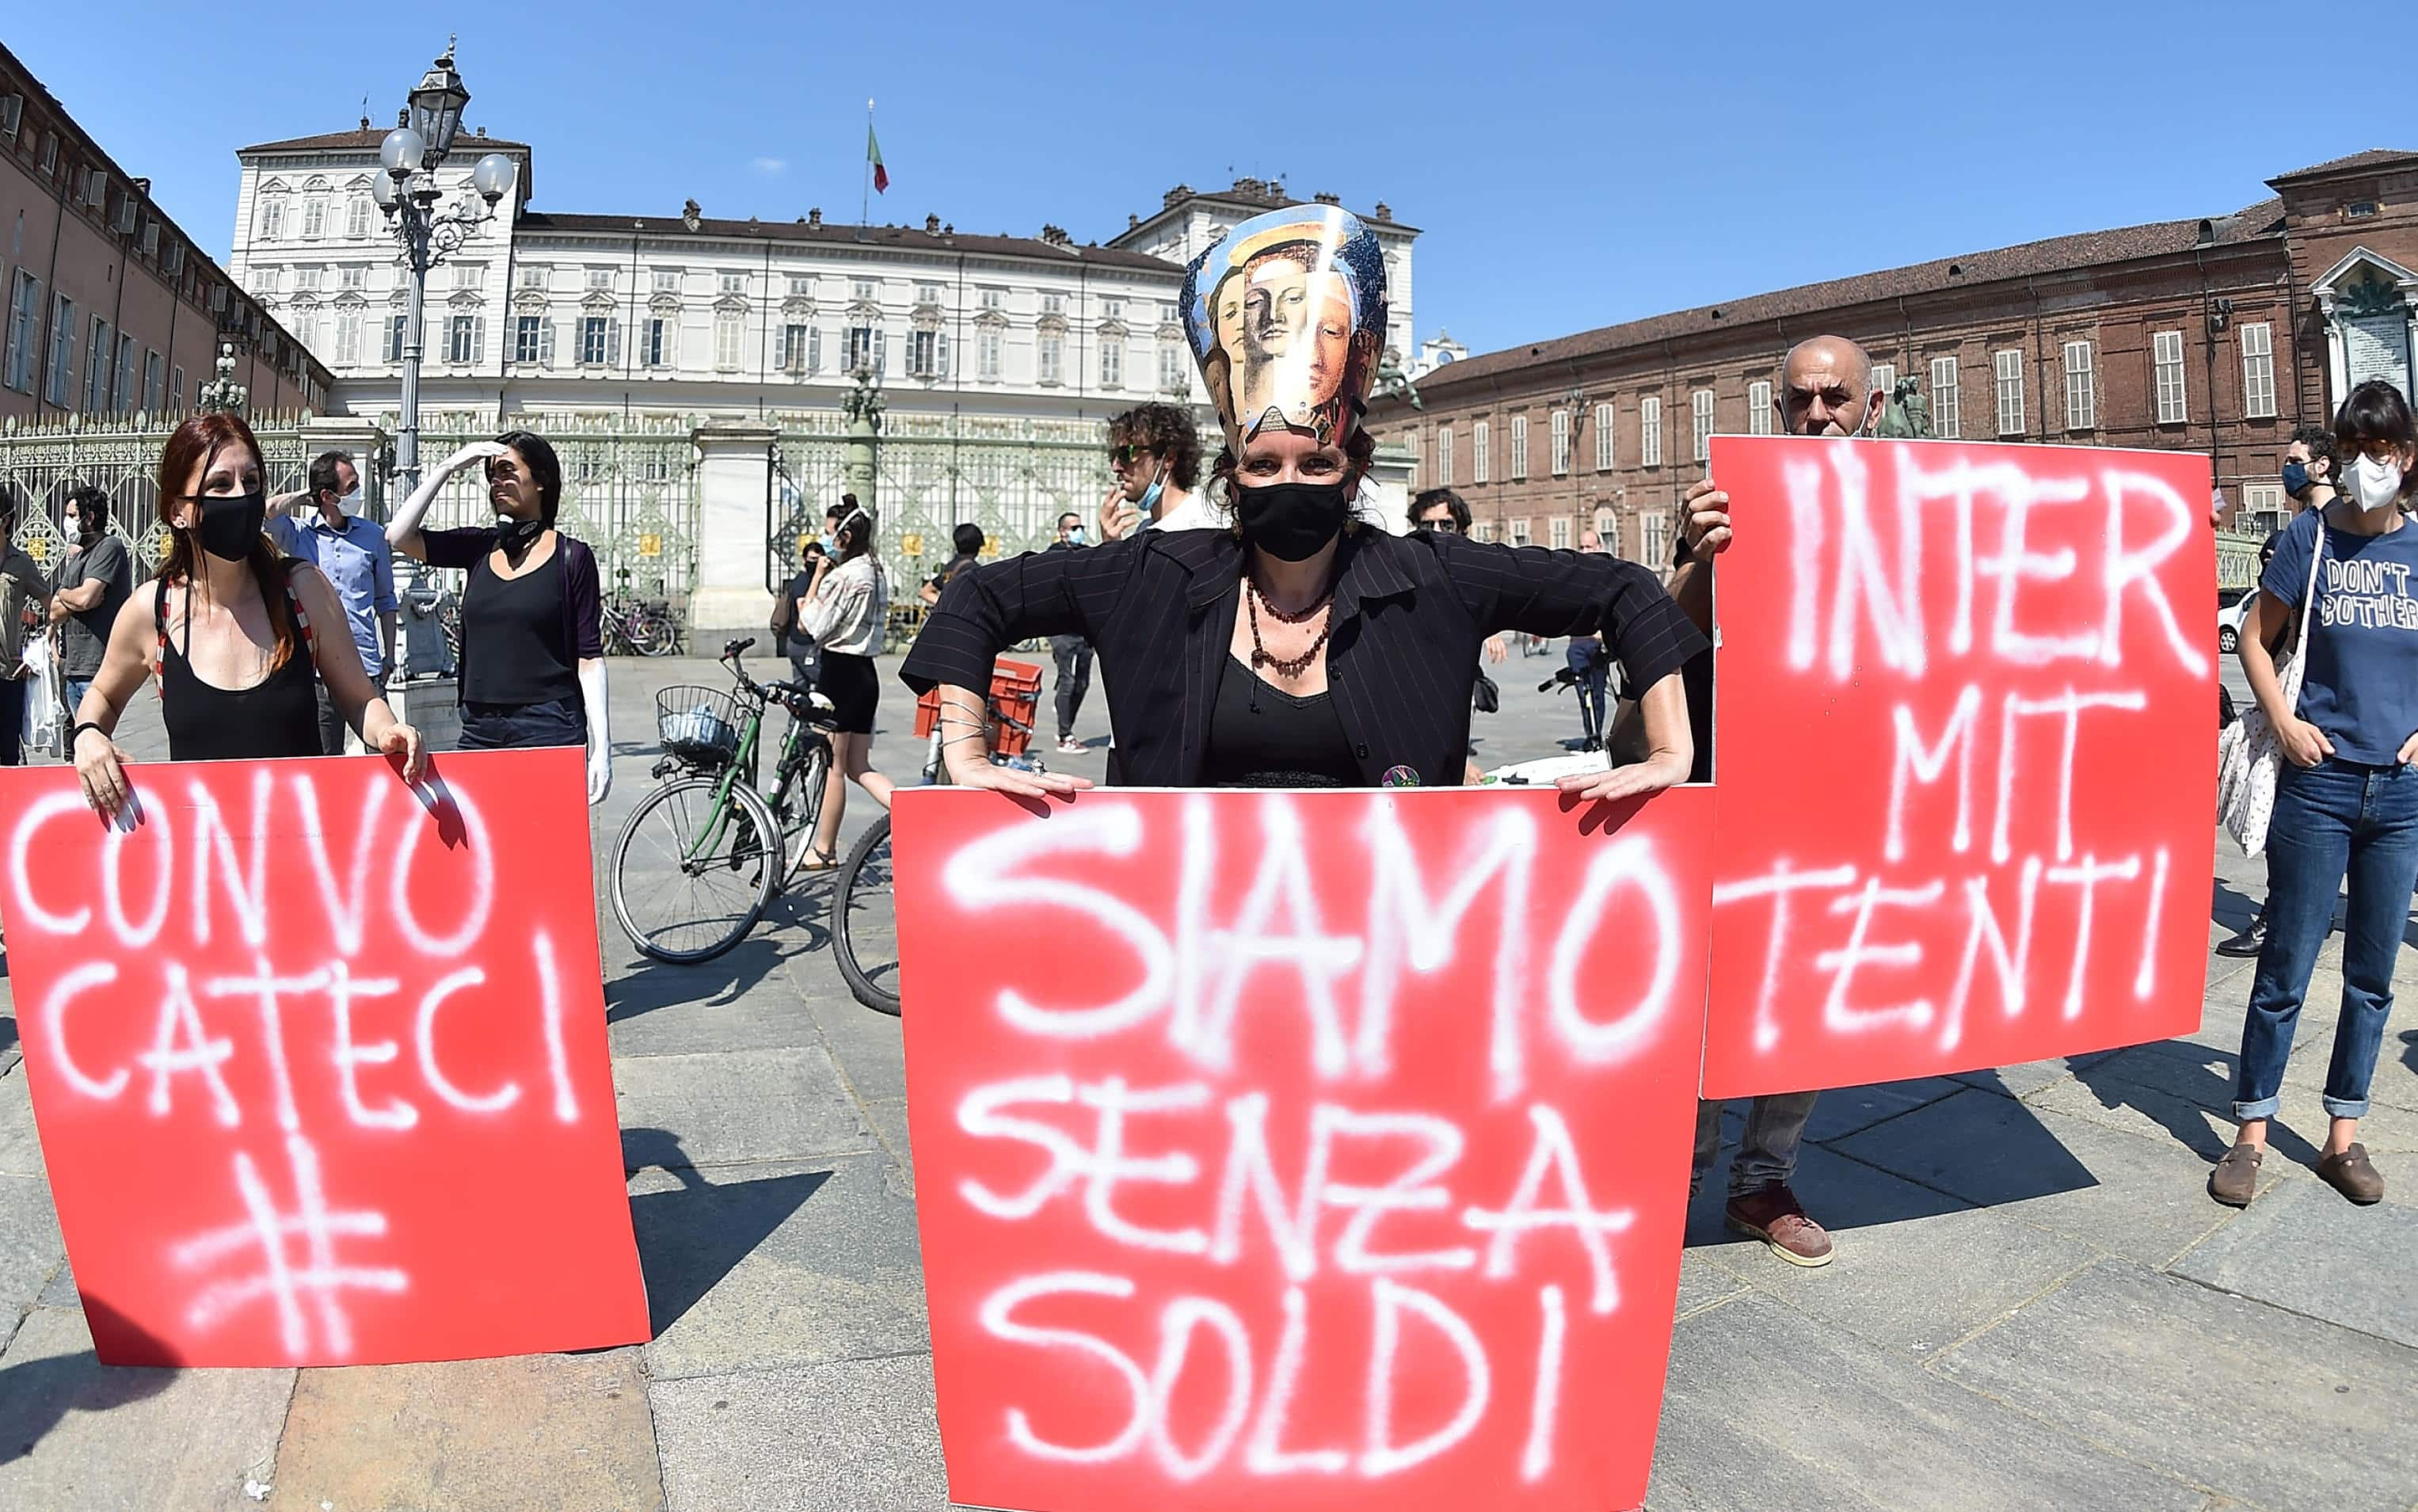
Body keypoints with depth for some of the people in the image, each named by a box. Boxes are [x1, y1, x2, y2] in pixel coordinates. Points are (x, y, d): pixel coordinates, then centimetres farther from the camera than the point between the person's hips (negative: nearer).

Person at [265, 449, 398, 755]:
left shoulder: (373, 536, 10)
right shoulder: (299, 534, 5)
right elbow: (269, 510, -17)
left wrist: (389, 657, 12)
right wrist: (304, 498, 3)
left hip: (366, 667, 1)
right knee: (325, 761, 5)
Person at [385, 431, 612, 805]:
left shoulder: (571, 556, 1)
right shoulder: (479, 547, 12)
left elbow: (589, 657, -2)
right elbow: (399, 535, 0)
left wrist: (601, 746, -7)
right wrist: (446, 468, 0)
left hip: (549, 729, -4)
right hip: (479, 729, 4)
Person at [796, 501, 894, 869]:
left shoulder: (843, 575, -15)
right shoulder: (877, 572, 13)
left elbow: (814, 627, -13)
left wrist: (818, 577, -5)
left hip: (840, 670, -9)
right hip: (866, 672, 9)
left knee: (833, 766, 1)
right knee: (859, 767, 12)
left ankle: (824, 851, 10)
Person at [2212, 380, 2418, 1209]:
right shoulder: (2312, 535, -1)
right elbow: (2256, 639, 4)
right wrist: (2284, 723, -8)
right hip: (2320, 781, -3)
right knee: (2286, 968, 1)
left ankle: (2343, 1137, 24)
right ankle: (2251, 1134, 13)